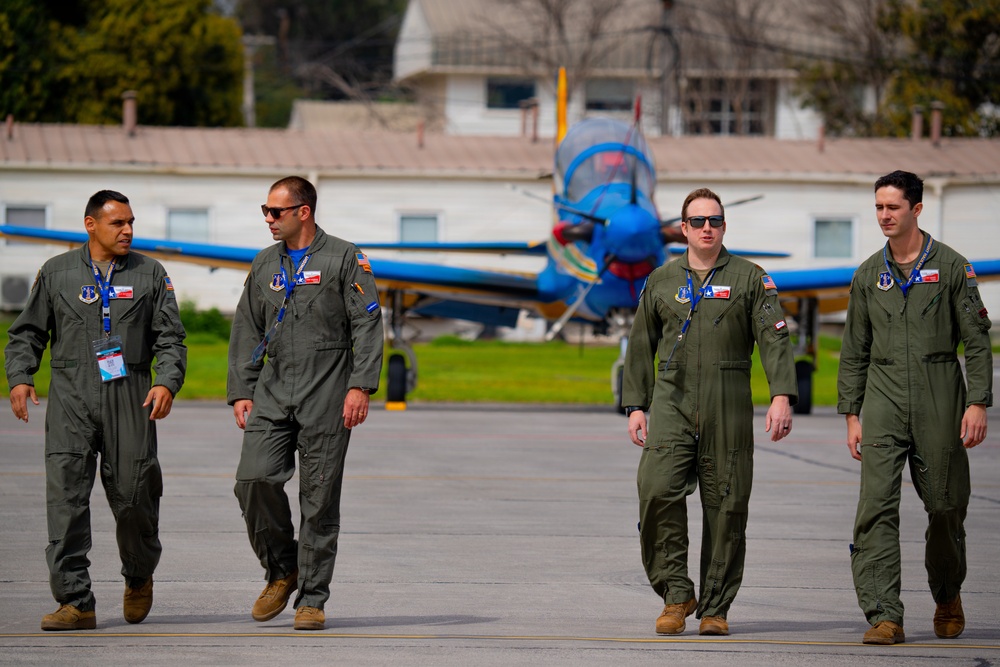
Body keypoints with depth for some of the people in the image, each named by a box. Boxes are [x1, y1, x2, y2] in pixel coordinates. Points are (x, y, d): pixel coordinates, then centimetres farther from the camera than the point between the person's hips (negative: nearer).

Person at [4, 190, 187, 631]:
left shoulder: (150, 275, 11)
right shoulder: (56, 273, 10)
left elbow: (171, 337, 7)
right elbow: (27, 333, 13)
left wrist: (168, 382, -9)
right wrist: (20, 379, -3)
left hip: (130, 398, 0)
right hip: (71, 399, 0)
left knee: (133, 497, -1)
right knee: (65, 494, -11)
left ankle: (139, 577, 30)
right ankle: (75, 603, -11)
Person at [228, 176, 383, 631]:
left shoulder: (344, 259, 1)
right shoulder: (265, 265, 16)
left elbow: (368, 325, -4)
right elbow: (246, 332, 18)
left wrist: (360, 386, -14)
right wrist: (240, 392, 9)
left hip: (326, 396, -4)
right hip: (273, 393, 4)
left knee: (320, 499, -3)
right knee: (255, 478, -12)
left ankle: (312, 599, 5)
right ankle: (281, 571, 9)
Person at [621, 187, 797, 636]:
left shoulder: (750, 279, 7)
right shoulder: (661, 282, 14)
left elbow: (774, 338, -3)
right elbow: (640, 347, 18)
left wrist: (782, 396, -16)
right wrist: (635, 405, 11)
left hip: (728, 409, -1)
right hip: (672, 403, 1)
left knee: (725, 507, -1)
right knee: (657, 492, -16)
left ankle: (715, 608, 8)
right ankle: (676, 595, -5)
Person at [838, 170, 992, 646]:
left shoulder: (951, 267, 2)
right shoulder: (868, 275, 10)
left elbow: (977, 340, 1)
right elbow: (854, 351, 14)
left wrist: (978, 403, -8)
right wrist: (851, 415, 8)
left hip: (939, 397, -2)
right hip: (883, 399, 2)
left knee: (945, 507, 5)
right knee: (876, 506, -12)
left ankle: (947, 597, 30)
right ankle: (884, 616, -15)